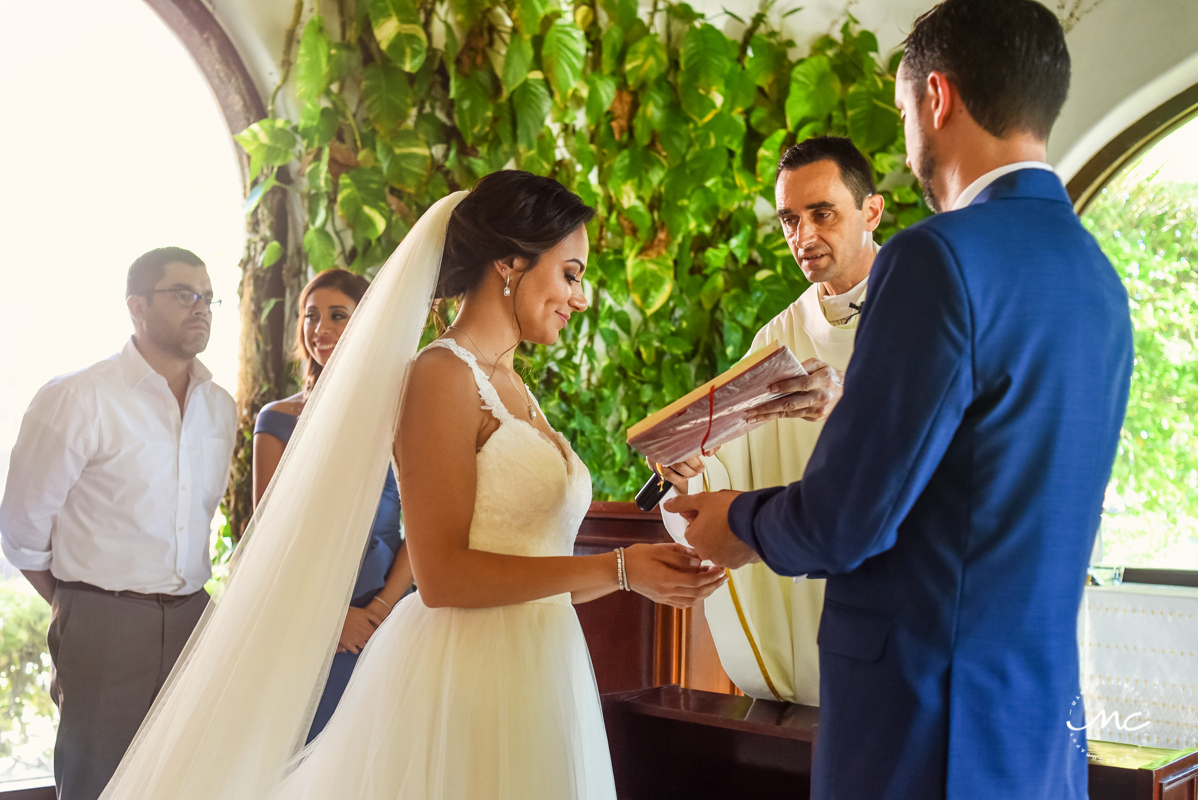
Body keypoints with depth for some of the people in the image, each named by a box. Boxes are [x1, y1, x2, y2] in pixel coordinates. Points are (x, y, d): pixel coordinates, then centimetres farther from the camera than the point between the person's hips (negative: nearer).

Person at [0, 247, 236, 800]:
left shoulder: (220, 407, 8)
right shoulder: (75, 399, -9)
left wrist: (181, 597, 15)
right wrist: (78, 607, 6)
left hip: (193, 618, 5)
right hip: (103, 627, -5)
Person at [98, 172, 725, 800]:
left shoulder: (513, 390, 14)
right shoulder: (442, 376, -11)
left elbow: (528, 566, 12)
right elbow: (443, 575, -18)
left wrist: (643, 571, 4)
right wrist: (613, 569, -15)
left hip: (534, 680, 8)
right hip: (462, 681, -8)